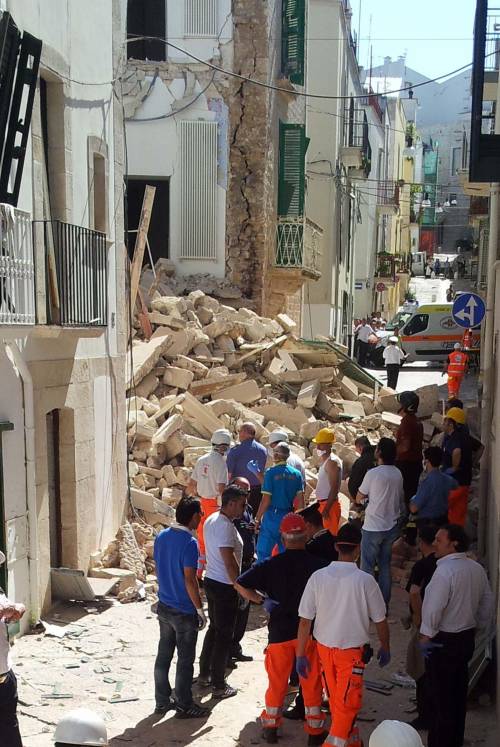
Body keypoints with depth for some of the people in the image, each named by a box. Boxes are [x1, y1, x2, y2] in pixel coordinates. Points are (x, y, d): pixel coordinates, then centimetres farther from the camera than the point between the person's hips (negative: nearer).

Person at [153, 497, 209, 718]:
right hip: (184, 611, -7)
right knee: (185, 660, 5)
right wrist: (200, 609, -13)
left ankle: (162, 701, 26)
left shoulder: (161, 537, 1)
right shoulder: (189, 543, -22)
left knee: (163, 655, 16)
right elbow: (189, 580, -22)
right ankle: (184, 705, 15)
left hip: (164, 606, 7)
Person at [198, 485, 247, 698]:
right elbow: (229, 561, -25)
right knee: (224, 635, 1)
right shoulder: (225, 526, -24)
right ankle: (218, 685, 9)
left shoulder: (211, 519, 7)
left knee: (214, 628, 21)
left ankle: (204, 674, 32)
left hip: (211, 581, 10)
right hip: (224, 586, -9)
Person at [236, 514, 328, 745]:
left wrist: (260, 599, 4)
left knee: (277, 681, 16)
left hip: (280, 631, 1)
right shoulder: (320, 565, -10)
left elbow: (240, 584, -8)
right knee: (312, 682, 12)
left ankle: (270, 727, 27)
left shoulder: (271, 565, -8)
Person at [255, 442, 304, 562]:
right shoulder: (296, 474, 3)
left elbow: (266, 500, -11)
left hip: (272, 516, -5)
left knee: (263, 551, 3)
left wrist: (257, 519, -3)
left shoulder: (271, 472, -10)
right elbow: (300, 500, 4)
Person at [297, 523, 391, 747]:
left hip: (324, 647, 4)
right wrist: (385, 647, 11)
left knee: (335, 699, 23)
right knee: (347, 703, 8)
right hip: (352, 650, -4)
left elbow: (305, 620, -9)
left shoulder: (318, 577, -11)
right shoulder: (365, 580, -17)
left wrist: (301, 654, 0)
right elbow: (380, 620, -6)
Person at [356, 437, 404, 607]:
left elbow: (359, 498, -7)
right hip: (392, 526, 6)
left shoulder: (373, 474, -17)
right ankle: (384, 602, 21)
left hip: (373, 527, -6)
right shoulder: (398, 474, 1)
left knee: (367, 567, 4)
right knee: (385, 565, 16)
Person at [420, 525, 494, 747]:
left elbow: (433, 608, -23)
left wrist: (425, 637, -13)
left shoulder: (445, 571, -22)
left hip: (443, 641, -8)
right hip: (467, 637, 8)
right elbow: (487, 602, 11)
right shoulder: (477, 569, 3)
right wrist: (480, 626, 23)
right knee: (458, 693, 18)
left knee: (441, 697, 2)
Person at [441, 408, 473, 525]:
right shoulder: (464, 436, 8)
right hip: (464, 480, 9)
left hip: (454, 481, -9)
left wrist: (454, 467, -27)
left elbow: (457, 451, -44)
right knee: (459, 512, 17)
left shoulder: (453, 438, -21)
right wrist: (471, 463, 18)